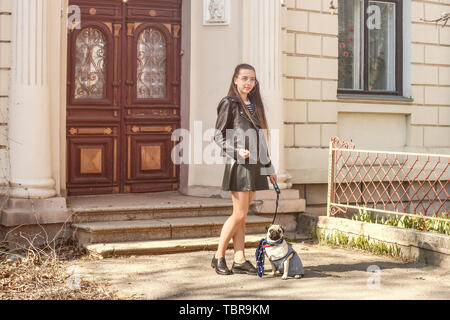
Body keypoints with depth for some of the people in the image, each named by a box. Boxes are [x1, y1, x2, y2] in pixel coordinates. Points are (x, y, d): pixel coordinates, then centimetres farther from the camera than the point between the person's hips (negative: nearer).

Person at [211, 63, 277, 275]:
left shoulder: (254, 105, 17)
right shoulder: (229, 104, -4)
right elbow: (218, 136, -5)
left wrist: (269, 167, 19)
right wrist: (237, 151, -20)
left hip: (255, 165, 7)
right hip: (239, 164, -7)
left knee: (242, 214, 8)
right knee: (239, 214, -7)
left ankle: (240, 260, 10)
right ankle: (219, 257, 5)